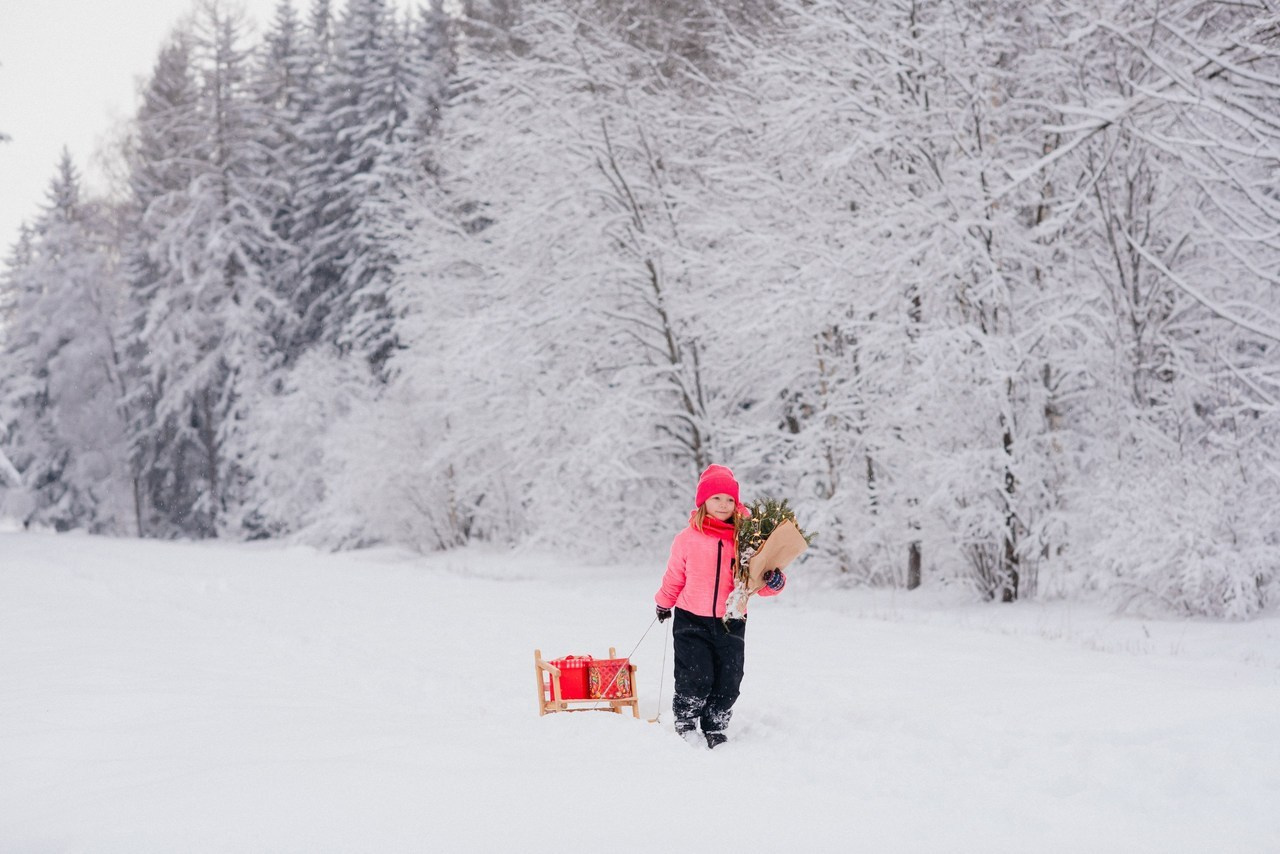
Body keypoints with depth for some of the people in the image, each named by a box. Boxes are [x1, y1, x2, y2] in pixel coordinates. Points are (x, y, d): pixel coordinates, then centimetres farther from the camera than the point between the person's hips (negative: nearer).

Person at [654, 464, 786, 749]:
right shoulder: (687, 539, -2)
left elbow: (759, 583, -1)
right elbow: (674, 576, 14)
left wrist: (774, 581, -22)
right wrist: (664, 603, 25)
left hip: (731, 624, 2)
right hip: (691, 621, -2)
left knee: (728, 682, 7)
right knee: (695, 679, -6)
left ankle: (715, 730, 26)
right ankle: (685, 725, 17)